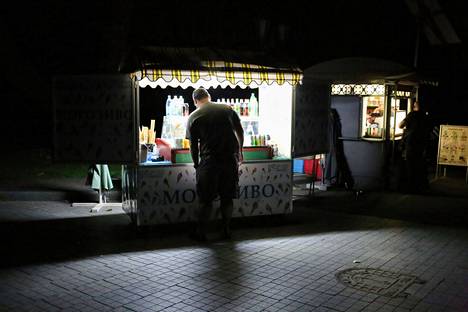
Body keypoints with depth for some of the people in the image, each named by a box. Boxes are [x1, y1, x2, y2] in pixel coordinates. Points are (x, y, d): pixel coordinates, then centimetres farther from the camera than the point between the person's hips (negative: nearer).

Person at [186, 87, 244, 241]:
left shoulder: (193, 117, 1)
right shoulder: (227, 109, 8)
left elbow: (193, 145, 1)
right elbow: (240, 132, 10)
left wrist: (196, 164, 13)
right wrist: (239, 152, 21)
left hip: (209, 161, -2)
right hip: (231, 159, 3)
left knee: (206, 199, 7)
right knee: (227, 198, 13)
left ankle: (201, 232, 14)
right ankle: (226, 230, 21)